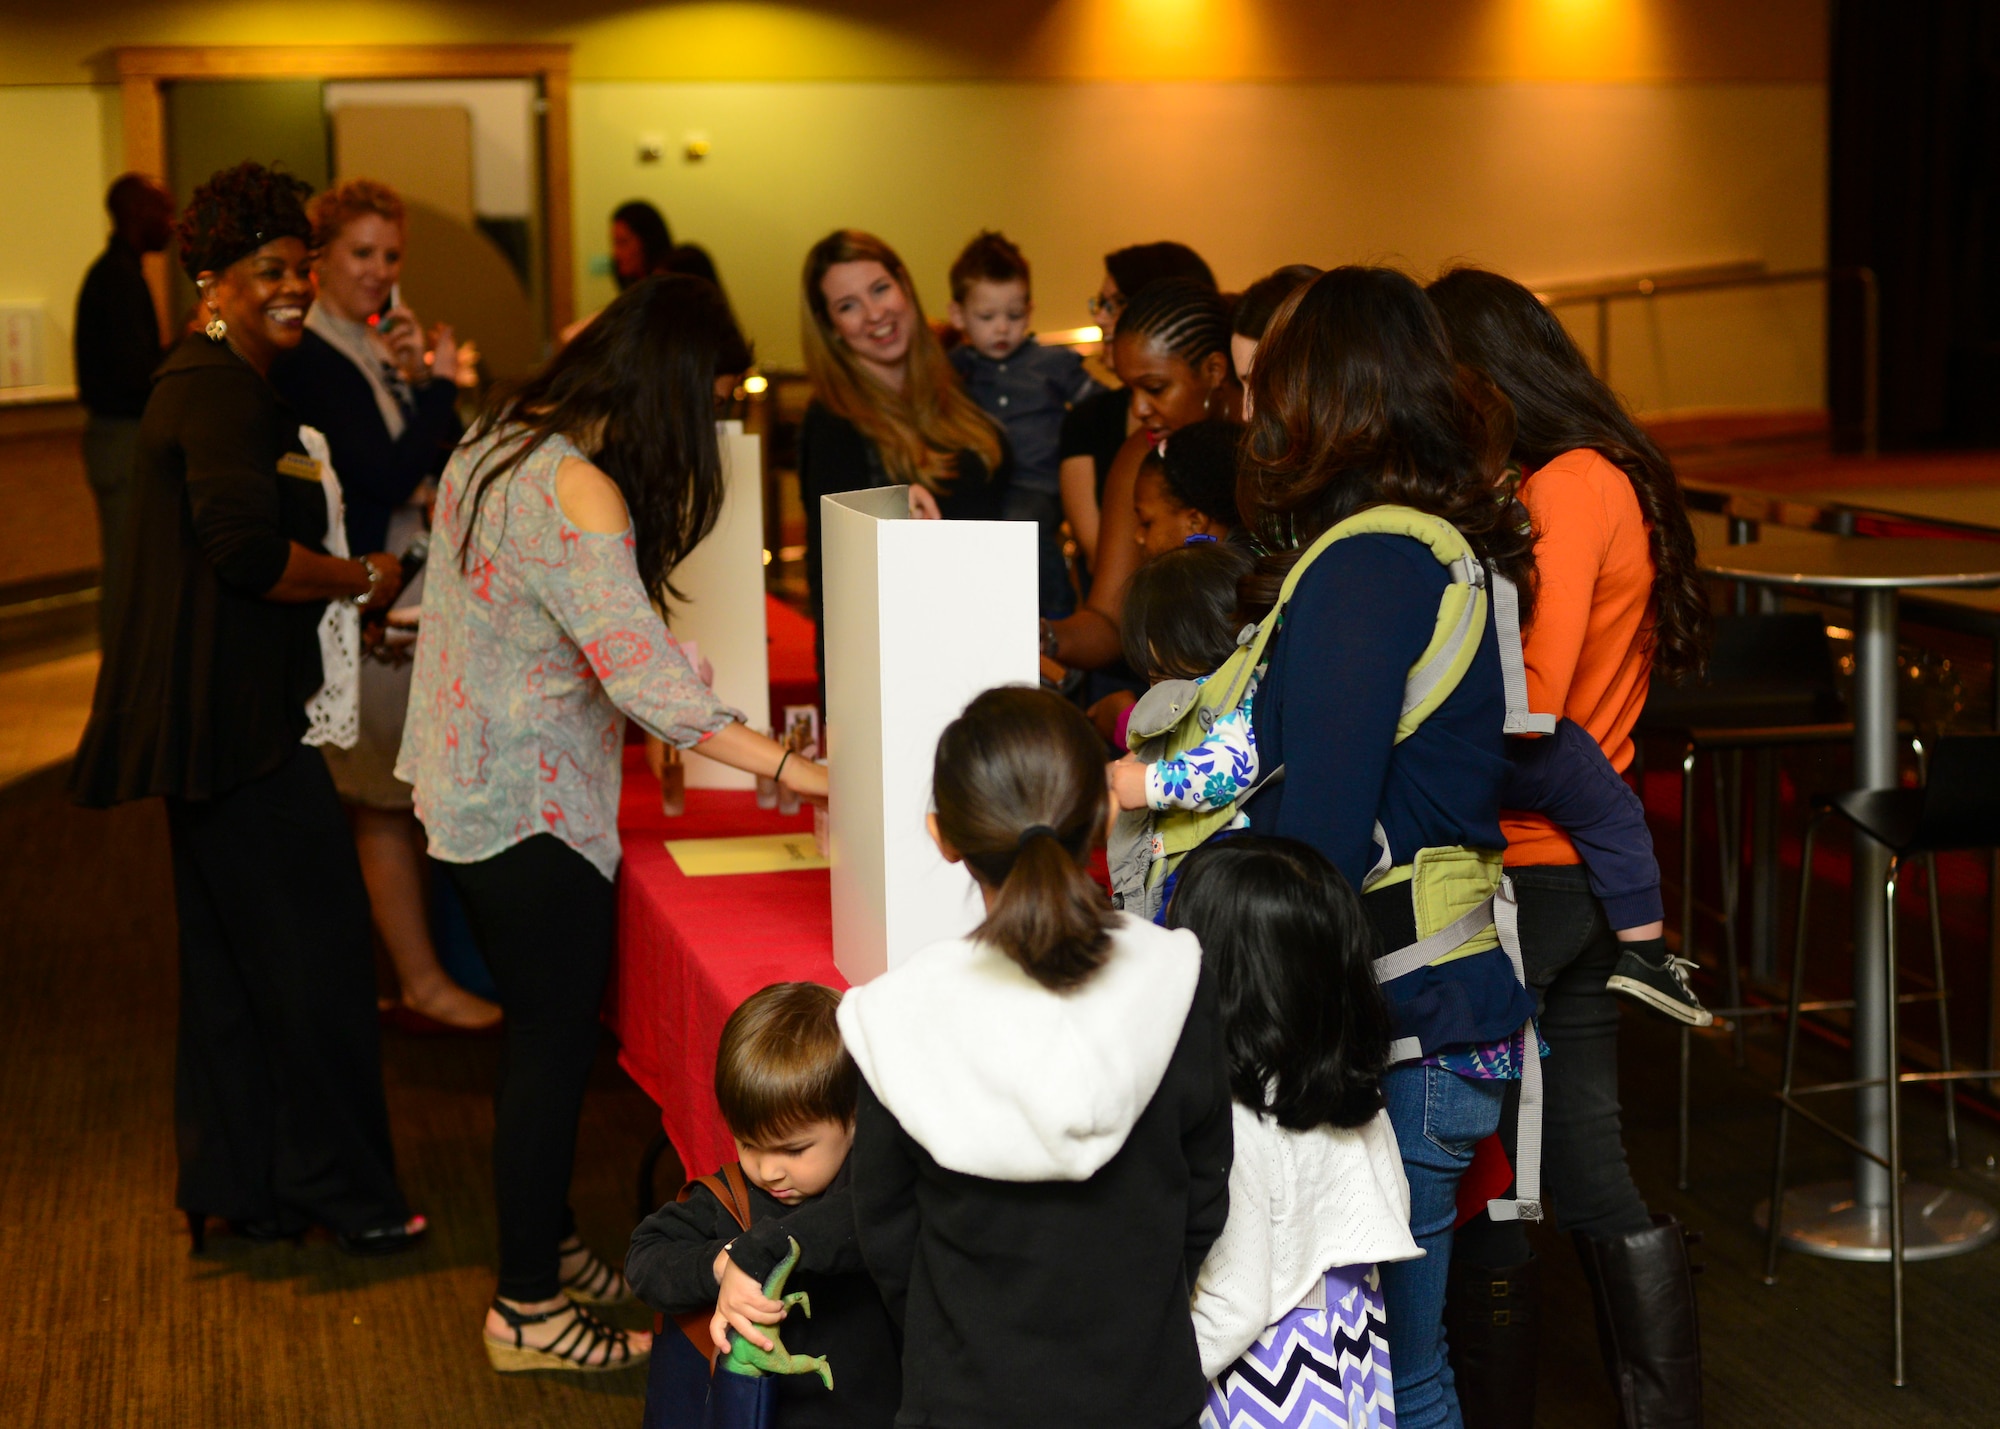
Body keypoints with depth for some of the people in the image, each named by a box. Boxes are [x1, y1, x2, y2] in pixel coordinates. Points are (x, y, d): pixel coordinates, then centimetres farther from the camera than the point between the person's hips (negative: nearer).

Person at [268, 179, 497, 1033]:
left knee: (396, 798, 13)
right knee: (385, 799, -1)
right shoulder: (308, 358, -14)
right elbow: (386, 477, -20)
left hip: (412, 592, 8)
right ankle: (421, 984, 6)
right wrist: (435, 385, -11)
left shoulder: (393, 341, 12)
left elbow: (443, 465, 8)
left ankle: (415, 970, 22)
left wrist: (424, 382, -8)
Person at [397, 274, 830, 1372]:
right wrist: (790, 771, -30)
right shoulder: (580, 495, -25)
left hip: (463, 780, 9)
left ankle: (544, 1247, 35)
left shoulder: (497, 439, 4)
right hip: (530, 809, -9)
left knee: (540, 1027, 20)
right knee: (555, 1044, 3)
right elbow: (645, 678, -31)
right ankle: (529, 1311, 14)